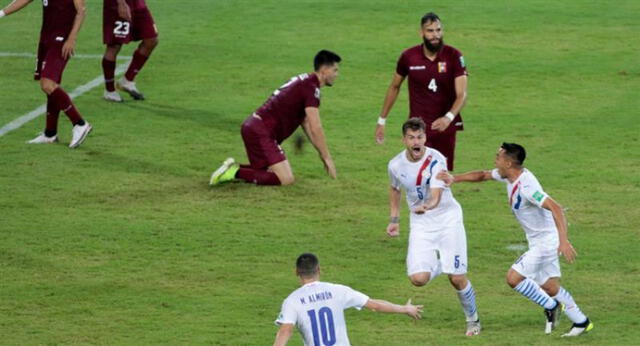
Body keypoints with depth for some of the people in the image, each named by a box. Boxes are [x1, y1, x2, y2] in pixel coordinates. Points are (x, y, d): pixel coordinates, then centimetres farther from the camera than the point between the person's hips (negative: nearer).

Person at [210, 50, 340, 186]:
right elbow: (316, 129, -16)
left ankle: (233, 168, 8)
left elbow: (306, 123, 27)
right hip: (262, 132, -10)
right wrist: (327, 157, -8)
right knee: (286, 179, -16)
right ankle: (236, 172, -16)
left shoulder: (303, 81, 18)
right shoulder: (311, 88, -13)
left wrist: (323, 155, 27)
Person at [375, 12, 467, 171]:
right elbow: (394, 87, 12)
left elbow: (462, 94, -13)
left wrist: (449, 117, -32)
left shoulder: (454, 56, -8)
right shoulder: (408, 57, -4)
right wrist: (381, 120, 14)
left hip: (445, 127, 1)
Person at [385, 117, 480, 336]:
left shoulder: (436, 160, -20)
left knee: (457, 278, -7)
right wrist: (394, 219, 14)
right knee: (418, 278, -15)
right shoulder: (396, 165, -6)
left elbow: (436, 196, -32)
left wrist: (427, 206, -54)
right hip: (420, 223, 3)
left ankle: (472, 319, 19)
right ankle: (437, 265, 22)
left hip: (447, 217, -3)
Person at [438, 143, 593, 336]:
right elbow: (482, 175, 16)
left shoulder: (526, 186, -28)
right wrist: (454, 179, 3)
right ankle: (581, 322, 22)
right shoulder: (509, 176, 0)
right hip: (538, 241, 9)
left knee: (514, 278, -10)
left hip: (546, 240, -9)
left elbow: (555, 208, -35)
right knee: (550, 288, 13)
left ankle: (550, 306, 7)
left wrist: (563, 240, -43)